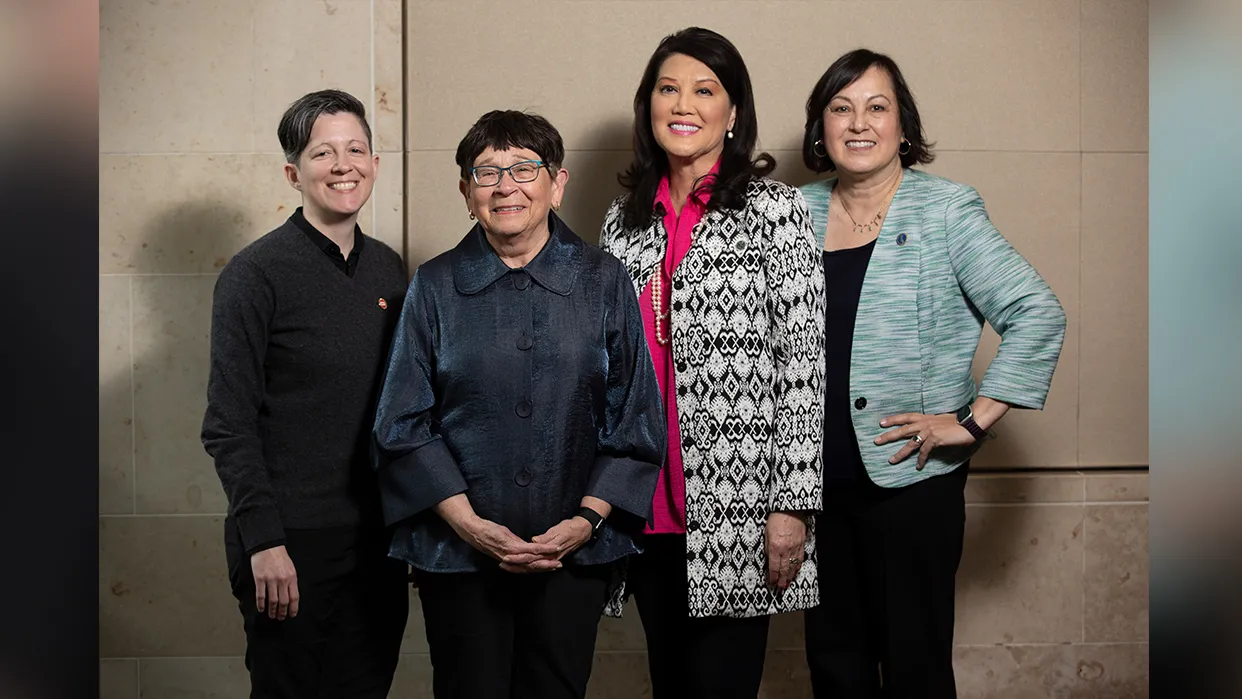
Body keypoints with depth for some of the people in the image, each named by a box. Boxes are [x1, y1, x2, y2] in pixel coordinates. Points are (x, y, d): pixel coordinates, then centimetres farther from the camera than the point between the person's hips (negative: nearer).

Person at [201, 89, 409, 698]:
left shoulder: (387, 268, 9)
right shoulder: (256, 274, -9)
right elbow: (228, 425, -11)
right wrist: (263, 542, -16)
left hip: (380, 534, 6)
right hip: (292, 540, -6)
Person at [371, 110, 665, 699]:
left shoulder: (604, 282, 3)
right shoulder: (434, 287, 2)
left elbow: (637, 421, 3)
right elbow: (402, 425, 0)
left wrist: (587, 519, -8)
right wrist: (469, 524, -9)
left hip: (575, 556, 1)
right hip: (459, 558, 0)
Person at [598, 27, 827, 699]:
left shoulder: (773, 208, -4)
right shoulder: (624, 219, 11)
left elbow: (804, 362, -9)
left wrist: (792, 504, -14)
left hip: (736, 505, -5)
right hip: (646, 504, 5)